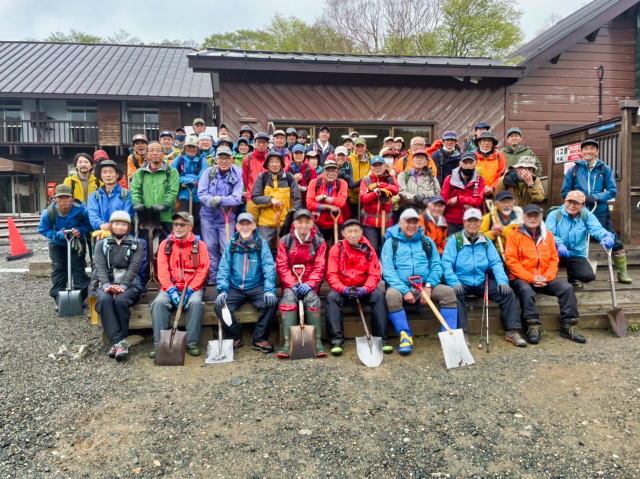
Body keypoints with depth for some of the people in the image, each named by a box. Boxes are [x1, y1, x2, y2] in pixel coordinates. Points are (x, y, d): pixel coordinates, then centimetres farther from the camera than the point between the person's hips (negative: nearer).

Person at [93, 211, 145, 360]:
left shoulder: (136, 244, 11)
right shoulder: (101, 244, 17)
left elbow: (134, 268, -3)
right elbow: (100, 267, 2)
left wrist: (122, 286, -19)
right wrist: (106, 285, -18)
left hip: (130, 285, -1)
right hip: (107, 285, 2)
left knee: (120, 300, -34)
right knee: (104, 299, -32)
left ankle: (115, 342, -26)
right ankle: (120, 342, -37)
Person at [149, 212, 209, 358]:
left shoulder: (199, 245, 6)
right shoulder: (165, 244, 10)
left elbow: (203, 269, -3)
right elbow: (162, 270, 1)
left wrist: (190, 289, -14)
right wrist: (171, 290, -13)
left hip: (192, 288, -1)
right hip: (170, 287, 2)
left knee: (196, 302, -32)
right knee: (159, 302, -27)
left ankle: (192, 343, -23)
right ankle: (158, 343, -21)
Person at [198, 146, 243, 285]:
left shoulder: (237, 175, -8)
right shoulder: (208, 172, -2)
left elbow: (237, 199, -12)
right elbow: (201, 193, -7)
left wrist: (220, 200, -23)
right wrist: (212, 202, -24)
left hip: (227, 218, -2)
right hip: (208, 216, 2)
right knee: (210, 247, 8)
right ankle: (212, 277, 21)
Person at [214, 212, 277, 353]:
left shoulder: (261, 243, 5)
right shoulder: (231, 245, 9)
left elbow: (269, 267, -4)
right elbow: (223, 269, 4)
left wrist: (269, 290, -19)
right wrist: (222, 290, -13)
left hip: (257, 287, -1)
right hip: (235, 288, 2)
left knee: (271, 302, -29)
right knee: (220, 304, -24)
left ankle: (259, 339, -9)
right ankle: (235, 338, 0)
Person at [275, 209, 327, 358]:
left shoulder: (319, 242, 6)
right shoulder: (285, 241, 5)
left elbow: (319, 267, -1)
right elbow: (282, 266, -1)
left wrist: (310, 284, -17)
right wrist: (292, 284, -15)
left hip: (310, 284, 0)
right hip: (290, 284, 0)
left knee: (311, 298, -30)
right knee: (289, 297, -30)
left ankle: (317, 341, -27)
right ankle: (288, 342, -34)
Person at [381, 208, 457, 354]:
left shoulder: (427, 241, 14)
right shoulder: (391, 242, 4)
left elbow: (437, 265, 6)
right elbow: (388, 270, -6)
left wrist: (429, 286, -12)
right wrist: (405, 291, -17)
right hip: (400, 286, -2)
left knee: (448, 292, -21)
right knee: (391, 295, -34)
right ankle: (405, 335, -20)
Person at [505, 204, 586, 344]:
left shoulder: (548, 235, 13)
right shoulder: (515, 235, -1)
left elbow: (554, 259, 11)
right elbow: (511, 261, -8)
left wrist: (546, 277, -7)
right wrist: (531, 278, -15)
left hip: (545, 279, 4)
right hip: (522, 279, -4)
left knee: (567, 287, -15)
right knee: (526, 290, -34)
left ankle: (568, 326, -7)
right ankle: (533, 326, -25)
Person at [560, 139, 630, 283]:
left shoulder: (605, 169, 4)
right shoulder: (573, 170, 4)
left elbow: (612, 191, 2)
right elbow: (565, 192, 5)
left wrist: (595, 197, -14)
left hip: (600, 213, 0)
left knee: (614, 243, 0)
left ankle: (622, 273, 15)